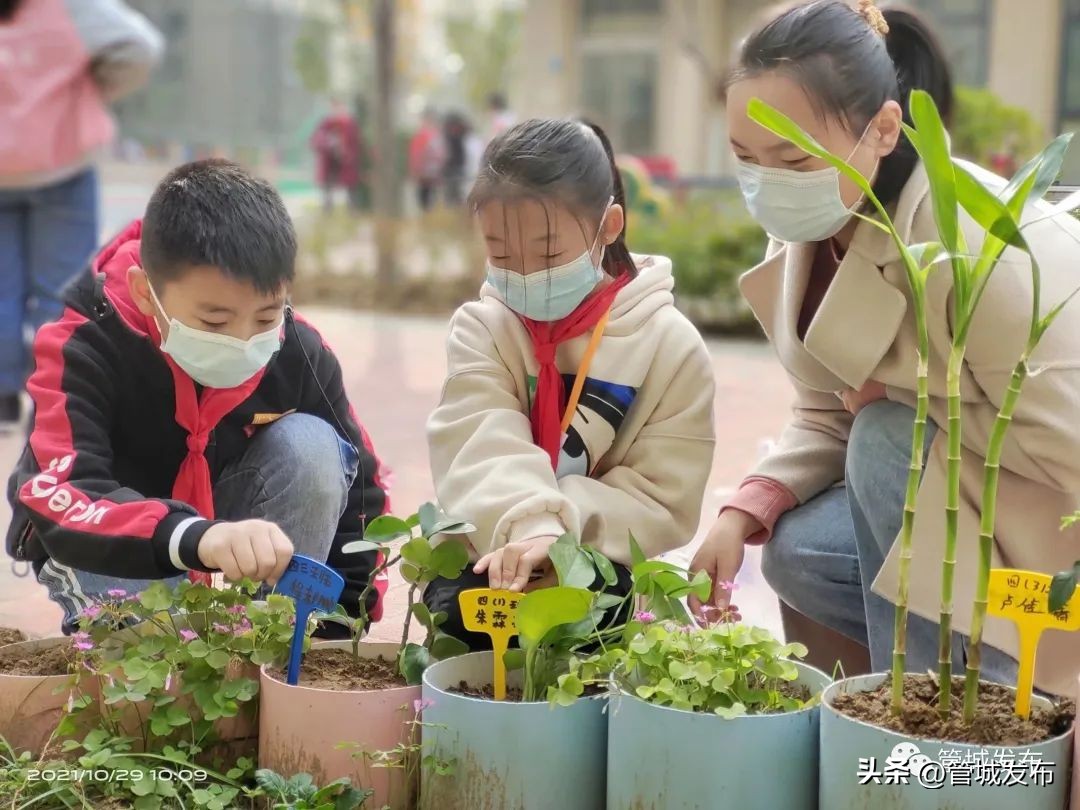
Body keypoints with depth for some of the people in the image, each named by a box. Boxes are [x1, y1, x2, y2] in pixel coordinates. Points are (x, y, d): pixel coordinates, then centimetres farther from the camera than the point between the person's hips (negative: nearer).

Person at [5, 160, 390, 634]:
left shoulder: (299, 354, -22)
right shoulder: (81, 350, -32)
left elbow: (356, 486, -8)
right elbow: (60, 503, -48)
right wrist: (196, 538, -66)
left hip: (225, 511, 3)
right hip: (105, 549, -3)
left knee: (310, 445, -26)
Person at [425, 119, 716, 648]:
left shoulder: (670, 346, -3)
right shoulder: (481, 328, 1)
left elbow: (663, 503, -9)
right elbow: (482, 449, -19)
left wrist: (561, 533, -27)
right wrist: (528, 524, -41)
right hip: (488, 555, 1)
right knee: (459, 612, -31)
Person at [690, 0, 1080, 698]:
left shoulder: (978, 242, -31)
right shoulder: (810, 235, -5)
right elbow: (829, 419, 2)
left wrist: (902, 392, -22)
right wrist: (745, 512, -15)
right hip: (956, 493, 8)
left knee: (889, 438, -26)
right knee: (797, 552, -10)